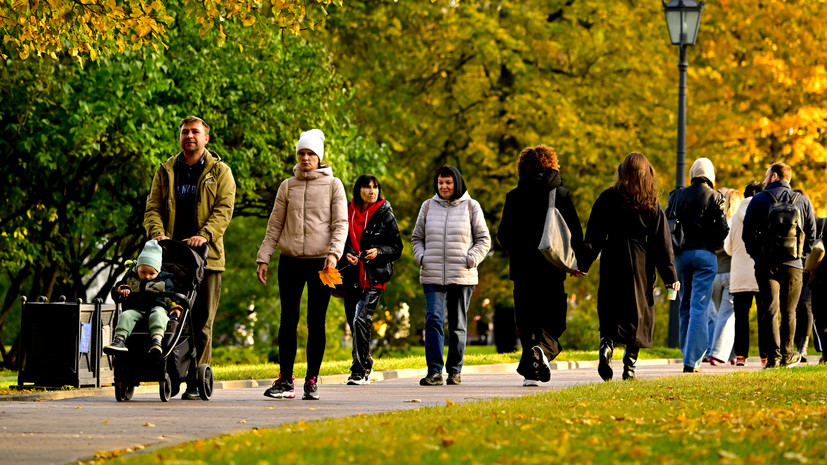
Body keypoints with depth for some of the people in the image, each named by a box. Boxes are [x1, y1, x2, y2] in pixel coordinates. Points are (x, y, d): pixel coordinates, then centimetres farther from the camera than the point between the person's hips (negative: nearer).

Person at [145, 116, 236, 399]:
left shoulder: (220, 172, 9)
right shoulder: (166, 172, 16)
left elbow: (224, 209, -3)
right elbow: (153, 208, 9)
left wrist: (205, 235, -21)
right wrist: (157, 233, -13)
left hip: (206, 256, -2)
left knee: (202, 322, -2)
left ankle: (197, 382, 0)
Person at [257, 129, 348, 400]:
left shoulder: (333, 185, 5)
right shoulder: (287, 186, 11)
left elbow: (341, 224, 0)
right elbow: (274, 226, 13)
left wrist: (334, 253, -16)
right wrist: (263, 258, 5)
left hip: (320, 262, -2)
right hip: (290, 261, 2)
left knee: (316, 323, -1)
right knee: (288, 321, -1)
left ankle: (312, 381, 4)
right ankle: (285, 381, 2)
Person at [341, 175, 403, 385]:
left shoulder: (385, 215, 2)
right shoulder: (348, 213, 8)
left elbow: (397, 248, 4)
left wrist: (378, 252, -15)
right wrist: (346, 255, -4)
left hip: (374, 276, -4)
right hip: (352, 276, 4)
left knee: (360, 319, -17)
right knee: (354, 322, 7)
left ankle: (359, 371, -13)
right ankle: (366, 366, 26)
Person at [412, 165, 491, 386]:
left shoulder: (471, 207, 5)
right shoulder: (428, 206, 10)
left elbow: (483, 239, 8)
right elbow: (417, 237, 18)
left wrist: (471, 260, -7)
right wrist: (421, 258, 0)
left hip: (462, 277, -1)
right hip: (432, 276, 1)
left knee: (458, 325, 6)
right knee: (433, 320, -13)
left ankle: (455, 371, 16)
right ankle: (434, 371, -17)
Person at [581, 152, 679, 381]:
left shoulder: (608, 198, 0)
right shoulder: (652, 204, 1)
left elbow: (594, 234, 0)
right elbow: (662, 242, 3)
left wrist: (584, 264, 5)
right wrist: (670, 276, 7)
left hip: (612, 261, 0)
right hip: (641, 264, 0)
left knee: (609, 312, 9)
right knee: (638, 311, 8)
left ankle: (606, 344, -21)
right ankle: (629, 366, 3)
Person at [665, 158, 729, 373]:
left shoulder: (677, 196, 4)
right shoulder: (714, 197, -5)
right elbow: (723, 229, -7)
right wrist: (713, 246, 11)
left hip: (681, 255, 3)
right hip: (705, 255, -3)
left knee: (686, 306, 15)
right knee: (699, 307, -4)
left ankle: (687, 354, 18)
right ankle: (692, 360, -12)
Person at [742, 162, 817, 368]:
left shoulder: (760, 199, -1)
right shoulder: (802, 201, 5)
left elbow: (747, 233, 0)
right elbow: (812, 234, 7)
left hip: (766, 264, -1)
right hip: (793, 266, 2)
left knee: (769, 310, 0)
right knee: (789, 312, 13)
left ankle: (773, 355, -10)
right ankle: (787, 355, 17)